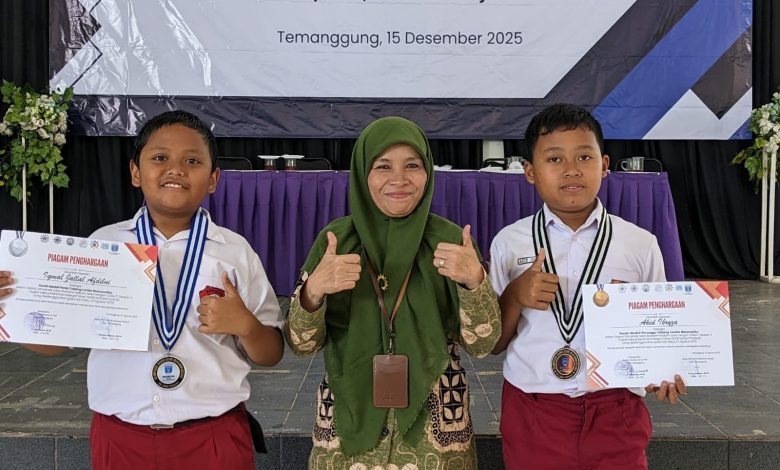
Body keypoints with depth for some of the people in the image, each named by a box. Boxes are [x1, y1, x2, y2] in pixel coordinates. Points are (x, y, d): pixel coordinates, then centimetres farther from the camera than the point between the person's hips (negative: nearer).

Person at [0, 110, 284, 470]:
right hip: (118, 439, 2)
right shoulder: (102, 244, 2)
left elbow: (271, 355, 0)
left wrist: (245, 325, -19)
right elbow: (57, 339, 5)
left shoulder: (235, 252, -3)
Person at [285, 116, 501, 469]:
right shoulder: (335, 239, -6)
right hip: (349, 421, 0)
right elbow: (302, 344, -6)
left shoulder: (451, 240, -7)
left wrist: (475, 280, -25)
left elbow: (481, 344, -8)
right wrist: (313, 291, -25)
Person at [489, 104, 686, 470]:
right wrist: (515, 296, -15)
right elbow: (490, 344, 3)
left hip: (615, 412, 0)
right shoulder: (508, 243, -2)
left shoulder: (641, 244, -1)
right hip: (532, 412, 0)